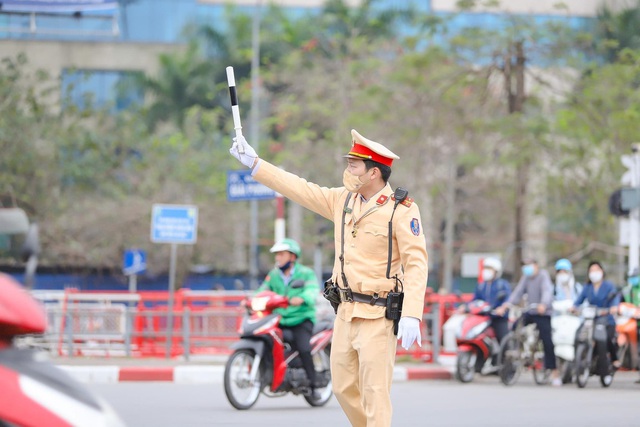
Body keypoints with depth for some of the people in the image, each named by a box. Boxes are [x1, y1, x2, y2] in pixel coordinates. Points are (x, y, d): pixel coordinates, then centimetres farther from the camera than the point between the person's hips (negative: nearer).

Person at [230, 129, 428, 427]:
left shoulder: (401, 210, -12)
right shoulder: (343, 200, 9)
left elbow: (416, 263, -17)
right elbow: (300, 189, 16)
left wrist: (411, 315, -25)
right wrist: (254, 163, 16)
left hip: (378, 316, -8)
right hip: (346, 312, 8)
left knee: (375, 393, -10)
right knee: (344, 388, 13)